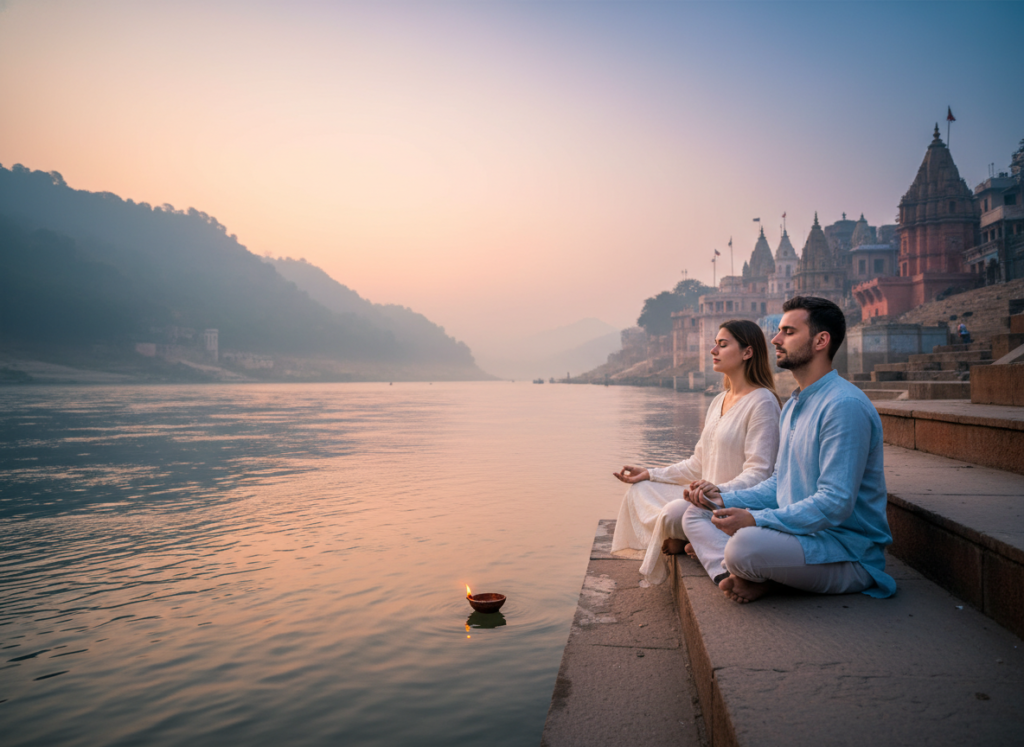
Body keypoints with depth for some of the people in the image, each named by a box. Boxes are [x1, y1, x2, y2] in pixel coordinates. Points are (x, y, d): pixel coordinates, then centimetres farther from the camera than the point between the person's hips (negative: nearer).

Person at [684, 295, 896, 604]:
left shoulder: (845, 405, -19)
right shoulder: (794, 405, 14)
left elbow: (835, 504, -25)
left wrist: (756, 519, -29)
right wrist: (725, 498, 3)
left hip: (848, 555, -10)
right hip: (797, 531, 10)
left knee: (745, 543, -37)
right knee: (697, 515, 7)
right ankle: (741, 576, -16)